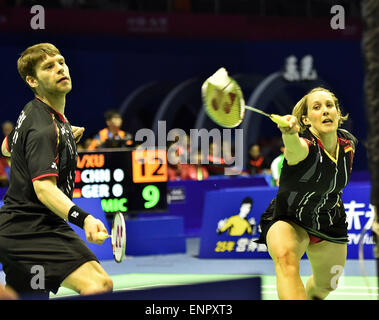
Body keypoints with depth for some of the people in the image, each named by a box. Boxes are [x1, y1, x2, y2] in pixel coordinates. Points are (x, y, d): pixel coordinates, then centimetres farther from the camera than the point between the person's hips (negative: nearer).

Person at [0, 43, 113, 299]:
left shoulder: (32, 113, 13)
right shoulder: (44, 127, -18)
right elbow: (44, 188, -29)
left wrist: (65, 137, 30)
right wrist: (83, 219, -44)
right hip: (33, 229, -11)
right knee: (99, 285, -27)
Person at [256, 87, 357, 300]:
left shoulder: (348, 144, -9)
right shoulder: (304, 146, -29)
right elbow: (294, 148, -58)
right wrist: (290, 134, -79)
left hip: (331, 224, 6)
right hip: (287, 222, -6)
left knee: (325, 286, 20)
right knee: (286, 257, -39)